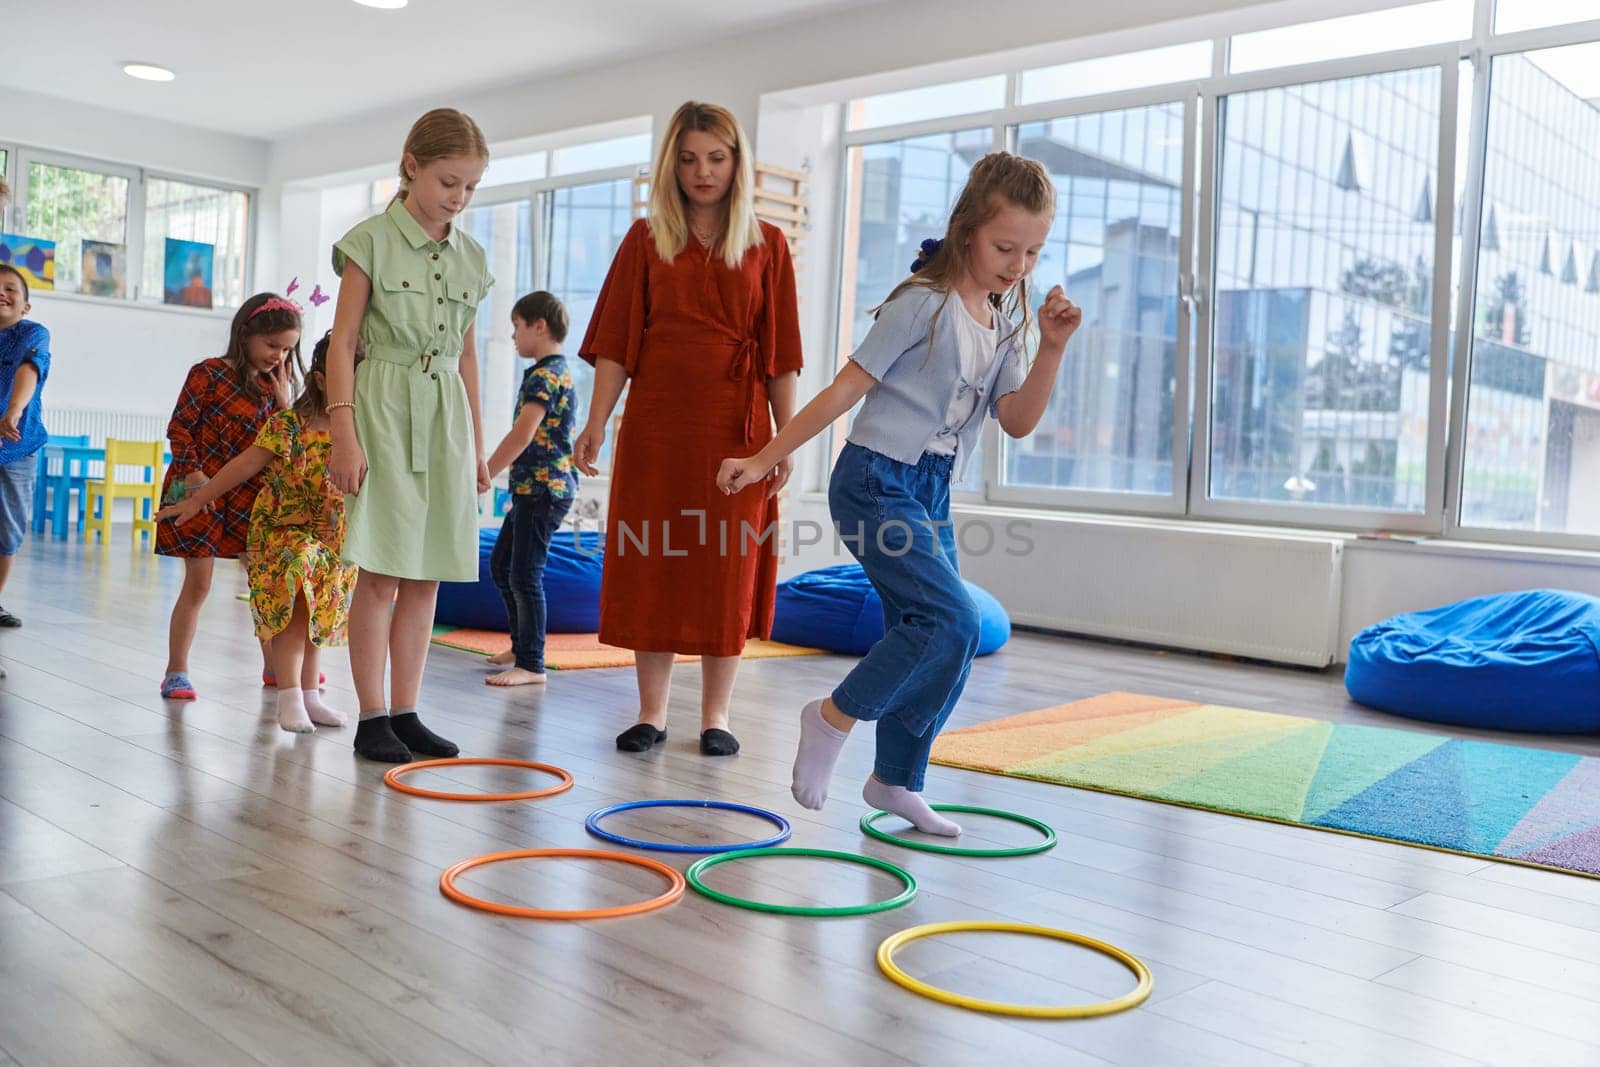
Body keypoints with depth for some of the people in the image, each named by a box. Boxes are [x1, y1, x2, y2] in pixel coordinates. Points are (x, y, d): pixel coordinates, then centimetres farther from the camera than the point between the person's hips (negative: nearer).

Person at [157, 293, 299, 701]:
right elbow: (179, 427, -9)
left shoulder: (273, 385, 8)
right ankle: (176, 671, 9)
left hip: (249, 499, 5)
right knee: (198, 584, -1)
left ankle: (274, 665, 21)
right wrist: (191, 472, -19)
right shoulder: (208, 373, -8)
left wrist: (283, 399, -6)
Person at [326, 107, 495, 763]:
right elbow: (342, 342, -5)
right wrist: (344, 434, -13)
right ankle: (372, 717, 4)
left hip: (445, 416, 5)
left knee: (426, 577, 6)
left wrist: (477, 444, 15)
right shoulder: (371, 241, -3)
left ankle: (405, 712, 14)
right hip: (384, 409, -5)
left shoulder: (470, 258, 12)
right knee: (381, 574, -5)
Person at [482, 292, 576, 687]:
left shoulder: (545, 375, -15)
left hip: (543, 488, -11)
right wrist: (492, 472, 23)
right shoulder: (553, 372, 16)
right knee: (501, 566, 18)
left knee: (525, 575, -7)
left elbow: (522, 436, -24)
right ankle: (522, 646, 28)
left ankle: (531, 665, -1)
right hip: (532, 488, 11)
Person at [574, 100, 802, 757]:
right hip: (654, 425, 1)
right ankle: (651, 713, 16)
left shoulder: (766, 246, 5)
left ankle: (715, 715, 16)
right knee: (651, 563, 4)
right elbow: (615, 343, 4)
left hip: (735, 429, 0)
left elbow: (780, 357, 3)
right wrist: (596, 423, -5)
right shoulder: (645, 240, 7)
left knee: (727, 568, 3)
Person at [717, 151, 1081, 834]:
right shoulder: (924, 304, -11)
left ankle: (896, 779, 23)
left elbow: (1018, 421, 6)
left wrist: (1051, 348, -8)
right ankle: (834, 717, -3)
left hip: (932, 494, 8)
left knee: (937, 642, 7)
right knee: (951, 620, -20)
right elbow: (846, 388, -12)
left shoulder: (1004, 322, 10)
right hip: (877, 481, -8)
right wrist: (763, 460, -12)